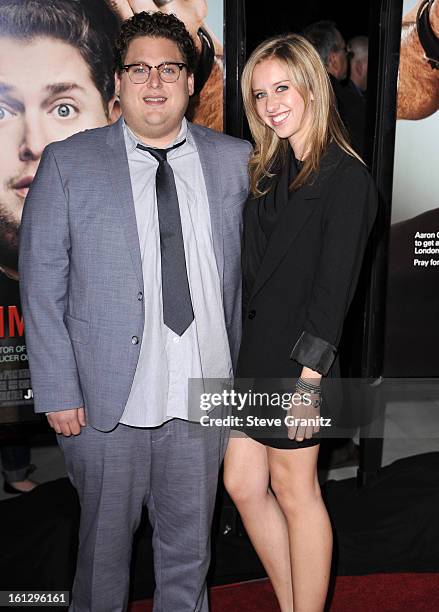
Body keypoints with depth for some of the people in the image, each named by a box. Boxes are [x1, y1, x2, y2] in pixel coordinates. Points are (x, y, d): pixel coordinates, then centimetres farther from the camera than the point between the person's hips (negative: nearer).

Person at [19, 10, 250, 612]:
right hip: (109, 395, -1)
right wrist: (58, 391, -8)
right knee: (106, 533, 16)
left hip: (204, 389, 2)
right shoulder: (68, 163, -1)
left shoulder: (236, 160, 4)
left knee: (190, 540, 18)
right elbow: (41, 284, -3)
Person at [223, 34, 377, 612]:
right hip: (253, 352, 8)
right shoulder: (270, 171, 12)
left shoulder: (346, 178, -11)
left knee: (294, 492, 6)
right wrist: (239, 353, 6)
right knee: (243, 484, 13)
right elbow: (254, 273, 10)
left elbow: (334, 288, -15)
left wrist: (309, 380, -17)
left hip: (296, 361, -8)